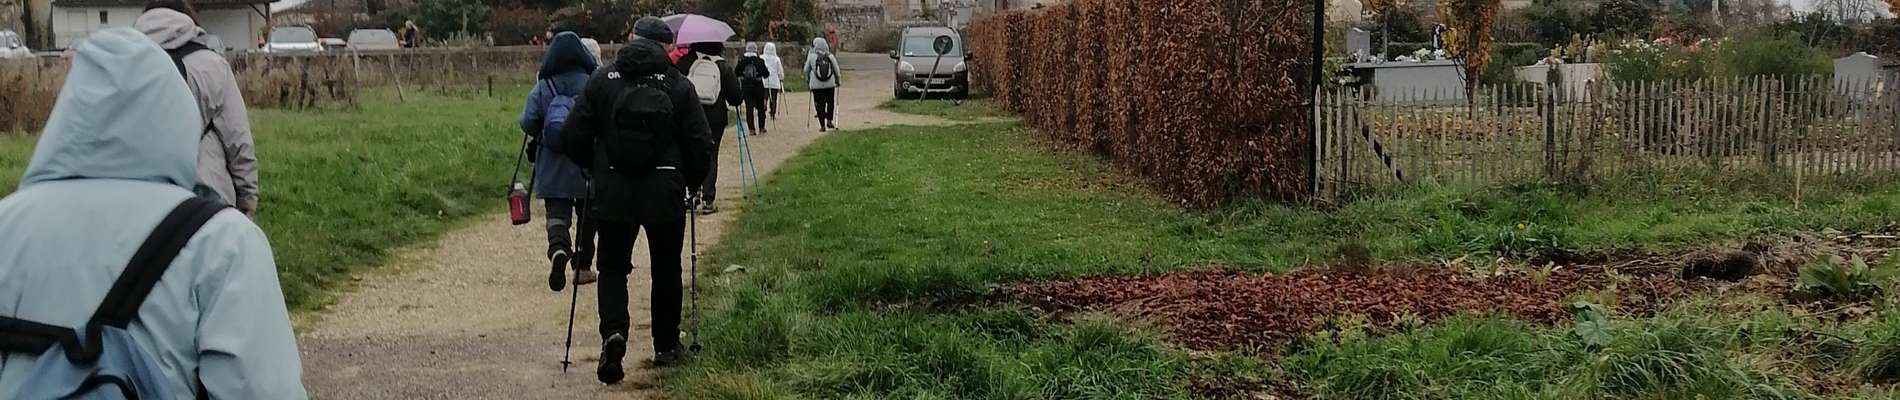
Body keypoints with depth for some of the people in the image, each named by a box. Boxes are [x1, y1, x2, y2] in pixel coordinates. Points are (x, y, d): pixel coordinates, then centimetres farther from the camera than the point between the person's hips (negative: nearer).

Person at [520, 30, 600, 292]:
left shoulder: (542, 87, -2)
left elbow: (527, 123, -5)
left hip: (552, 163, 0)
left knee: (557, 211, 2)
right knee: (587, 214, 15)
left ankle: (558, 248, -28)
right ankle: (583, 267, 20)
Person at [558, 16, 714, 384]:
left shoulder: (602, 79, 0)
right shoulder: (679, 85, -3)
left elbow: (573, 137, -1)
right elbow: (701, 144, -5)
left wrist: (596, 170, 16)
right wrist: (691, 184, 13)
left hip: (613, 192, 0)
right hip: (665, 194, 0)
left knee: (613, 267, 11)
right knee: (666, 270, 16)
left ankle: (613, 332, -13)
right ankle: (665, 346, 24)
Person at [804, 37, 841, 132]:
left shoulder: (811, 56, -4)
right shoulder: (830, 56, -2)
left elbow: (806, 70, 4)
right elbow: (836, 70, 4)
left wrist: (807, 79, 21)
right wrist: (837, 80, 19)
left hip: (816, 85, -1)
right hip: (830, 84, 1)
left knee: (819, 105, 4)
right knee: (830, 103, 18)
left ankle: (822, 125, 4)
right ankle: (829, 121, 12)